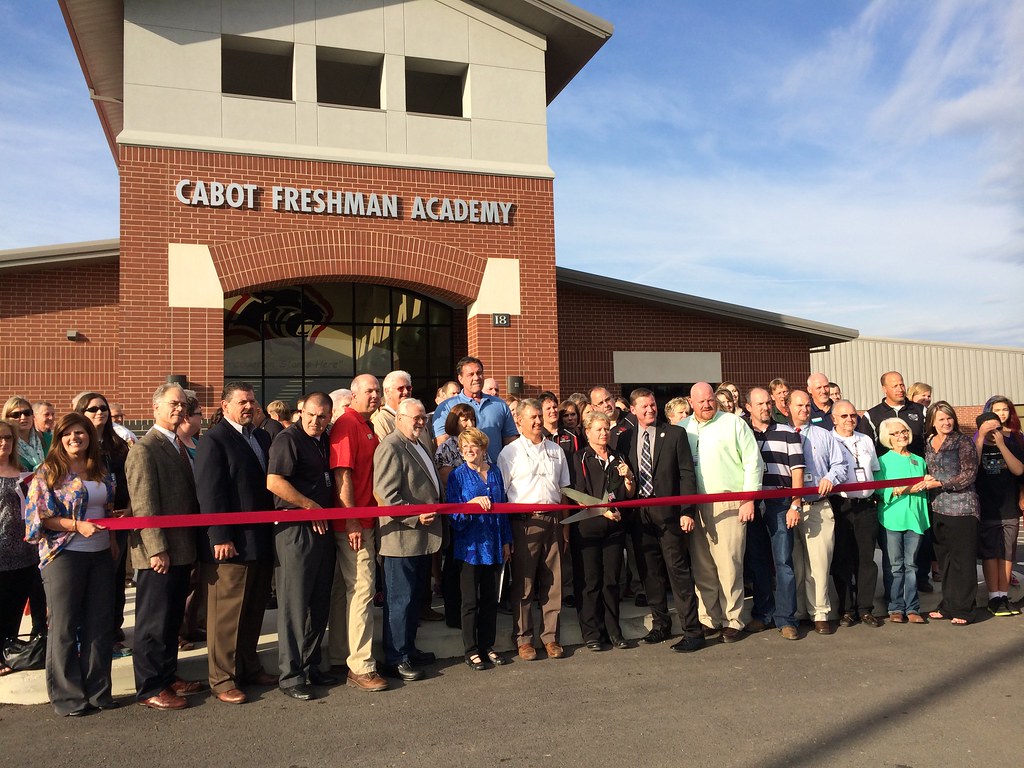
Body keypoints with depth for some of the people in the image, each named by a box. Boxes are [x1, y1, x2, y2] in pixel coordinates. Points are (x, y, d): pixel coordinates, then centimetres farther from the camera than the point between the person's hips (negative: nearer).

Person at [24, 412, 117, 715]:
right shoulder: (48, 472, -6)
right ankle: (67, 696, 15)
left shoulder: (101, 472, 10)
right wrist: (76, 526, -20)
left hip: (101, 555, 5)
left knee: (100, 624, 9)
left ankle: (98, 690, 19)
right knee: (64, 627, 4)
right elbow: (38, 515, -10)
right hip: (63, 554, -5)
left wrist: (112, 539, 9)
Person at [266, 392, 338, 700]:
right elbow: (274, 482, -20)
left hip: (322, 527, 8)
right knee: (294, 603, -2)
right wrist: (311, 506, -14)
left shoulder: (325, 442, 15)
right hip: (295, 528, -8)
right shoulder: (288, 439, -9)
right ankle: (290, 675, 7)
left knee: (320, 602, 13)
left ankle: (311, 666, 25)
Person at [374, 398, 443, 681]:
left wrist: (433, 513, 19)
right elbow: (386, 496, -21)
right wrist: (416, 517, -22)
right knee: (400, 600, -1)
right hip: (402, 538, -10)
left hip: (422, 538, 10)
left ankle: (408, 649, 30)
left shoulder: (418, 446, 18)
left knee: (415, 597, 18)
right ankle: (396, 659, 9)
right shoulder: (391, 447, -14)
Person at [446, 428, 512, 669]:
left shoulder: (495, 472, 6)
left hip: (493, 545, 4)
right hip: (470, 546, -4)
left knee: (491, 598, 11)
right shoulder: (457, 475, -4)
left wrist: (506, 541, 12)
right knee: (471, 600, 3)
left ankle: (487, 646, 23)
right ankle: (471, 650, 14)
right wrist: (473, 502, -27)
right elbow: (454, 514, -9)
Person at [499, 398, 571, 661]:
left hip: (552, 521, 4)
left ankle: (550, 637, 18)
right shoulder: (510, 452, 0)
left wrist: (565, 525, 11)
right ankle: (523, 639, 13)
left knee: (552, 582, 7)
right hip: (524, 523, -4)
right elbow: (500, 494, -1)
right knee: (523, 584, 2)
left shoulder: (556, 451, 14)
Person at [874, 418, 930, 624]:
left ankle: (912, 608, 10)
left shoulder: (919, 461, 15)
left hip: (915, 518, 3)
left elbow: (925, 489, 19)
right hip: (892, 519, -3)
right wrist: (904, 490, -16)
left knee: (911, 564, 5)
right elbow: (879, 490, -8)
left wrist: (924, 486, -2)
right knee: (894, 565, 1)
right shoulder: (883, 461, 3)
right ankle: (896, 608, 7)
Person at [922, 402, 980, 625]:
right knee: (944, 559, 10)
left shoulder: (963, 442, -3)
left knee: (962, 560, -2)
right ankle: (948, 605, 19)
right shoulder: (928, 443, 13)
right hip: (937, 508, 5)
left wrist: (940, 484, -13)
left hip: (961, 508, -5)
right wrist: (925, 480, 1)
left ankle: (963, 609, 5)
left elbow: (969, 474, -9)